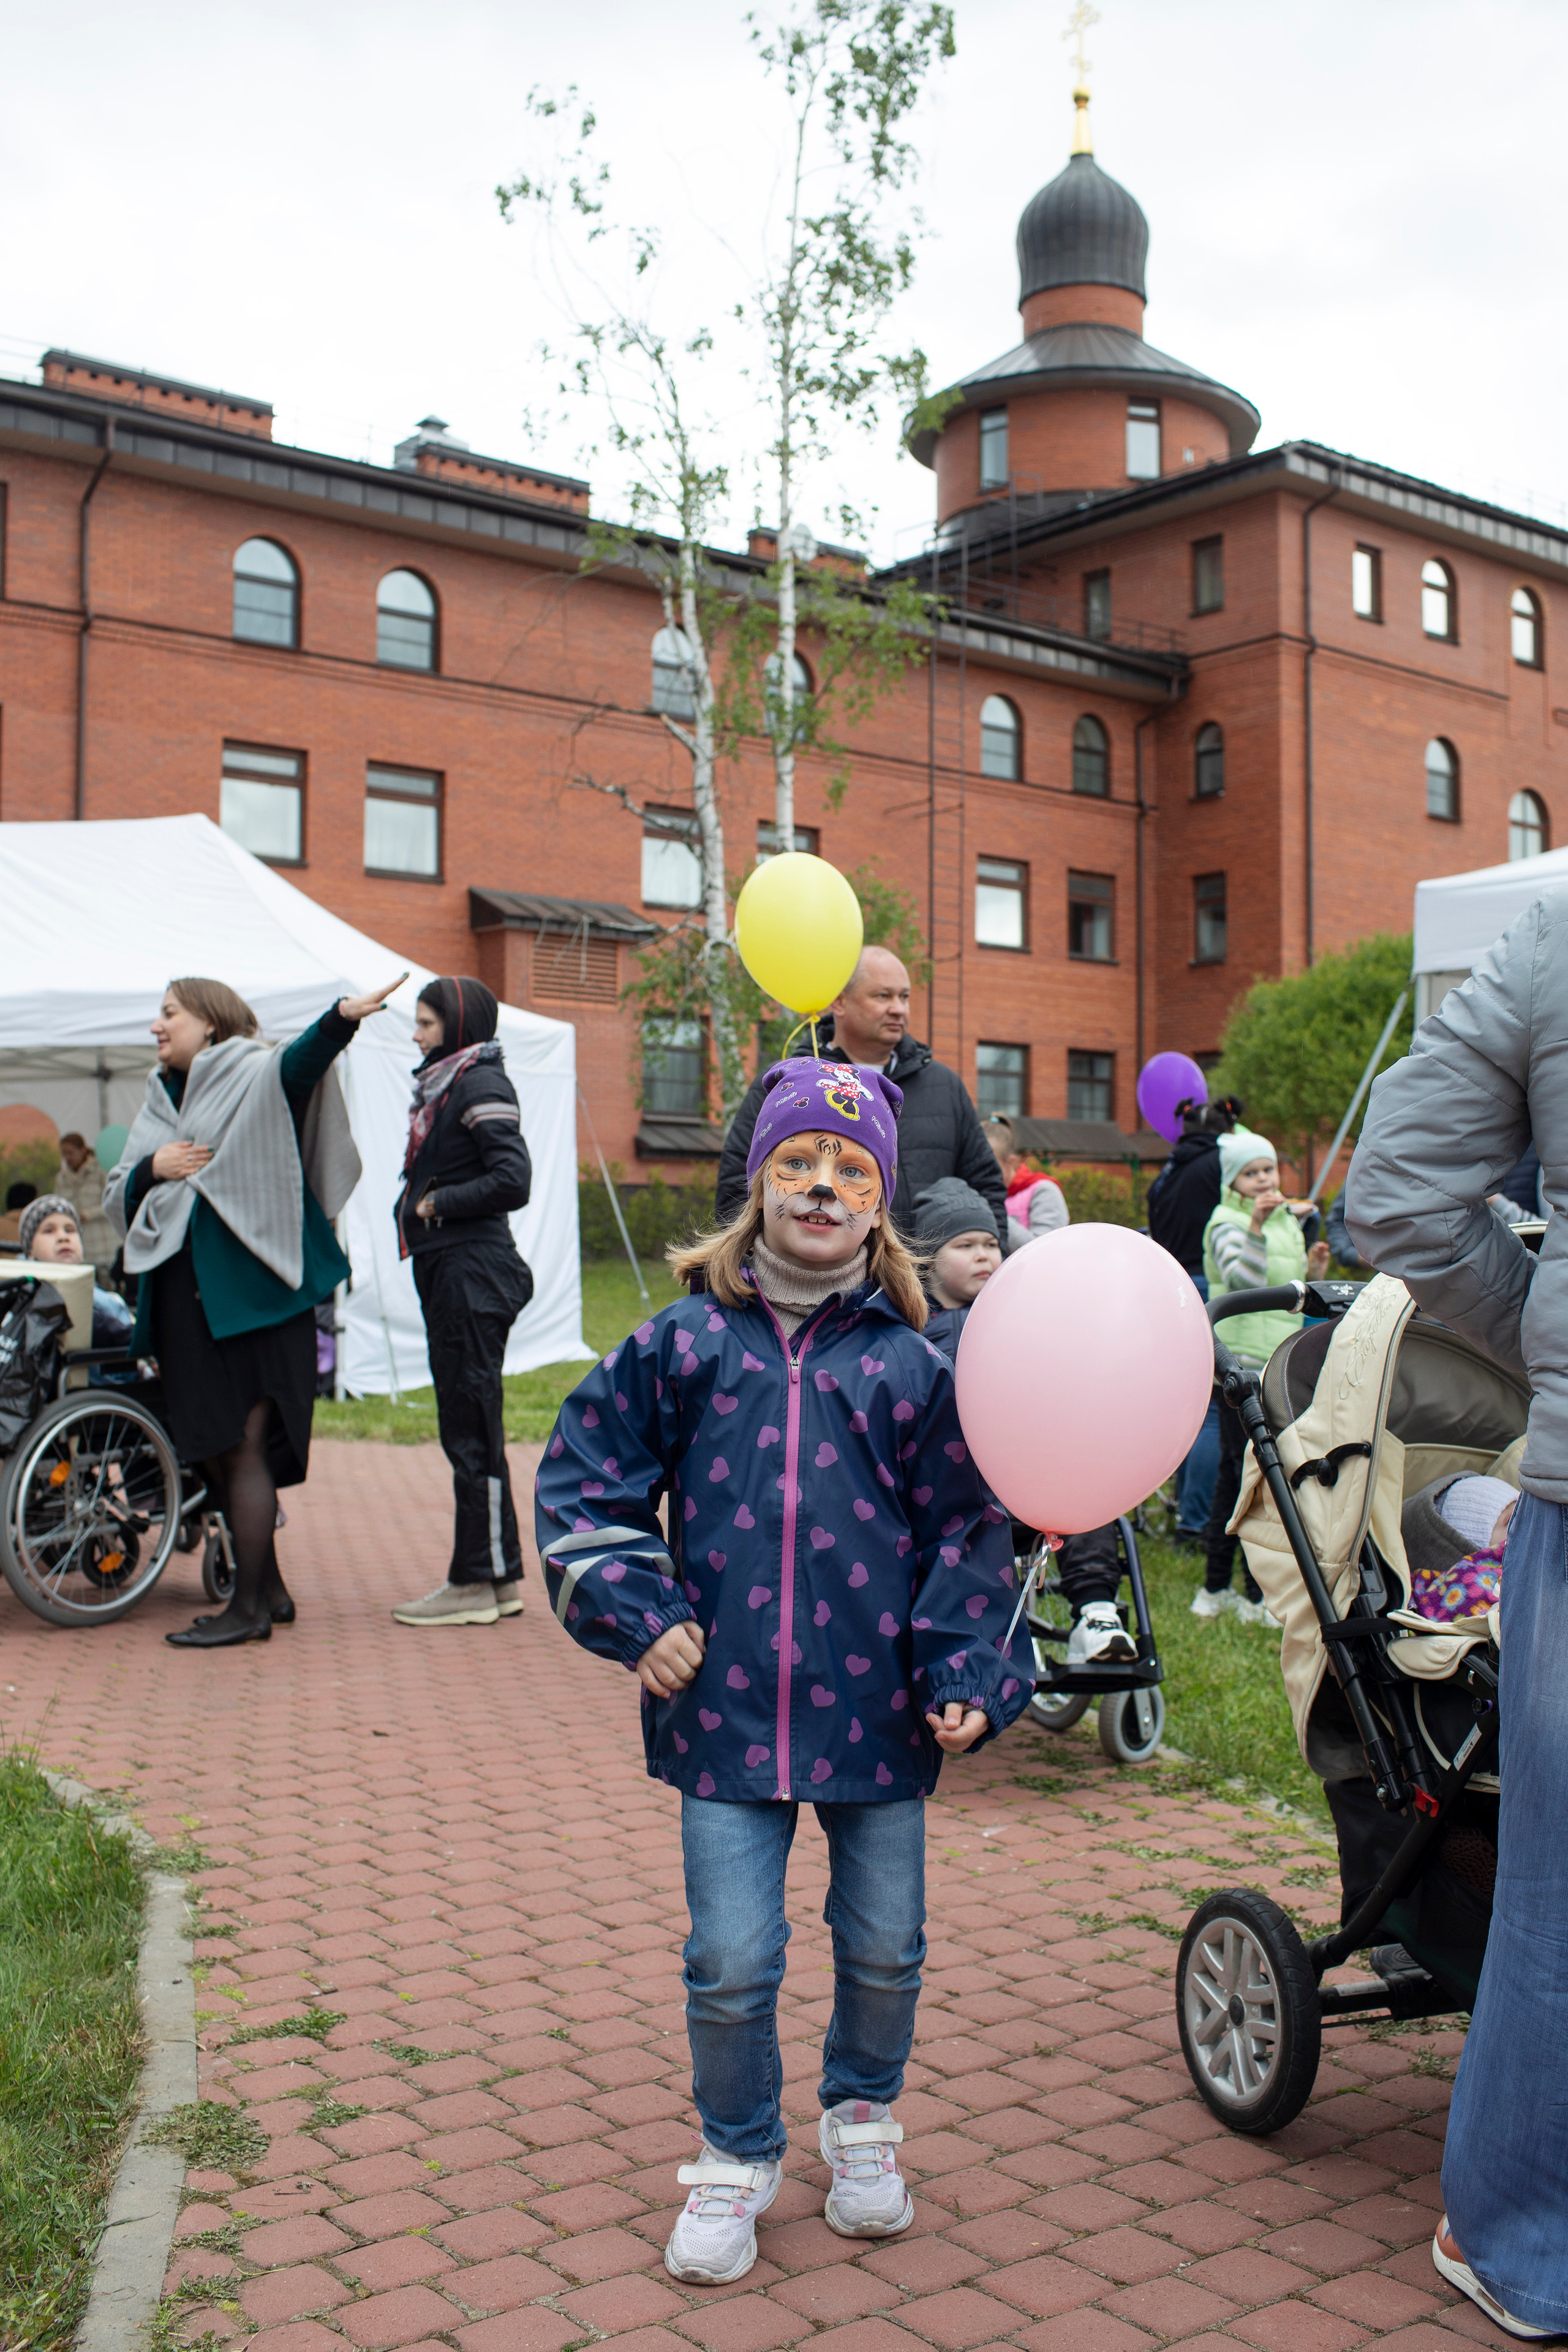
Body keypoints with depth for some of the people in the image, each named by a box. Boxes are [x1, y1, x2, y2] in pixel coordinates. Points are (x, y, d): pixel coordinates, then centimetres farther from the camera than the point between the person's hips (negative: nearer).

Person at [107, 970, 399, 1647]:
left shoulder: (256, 1078, -3)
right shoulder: (161, 1101, 19)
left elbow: (301, 1062, -25)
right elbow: (118, 1197, 18)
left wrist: (342, 1016, -45)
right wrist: (153, 1169, -4)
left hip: (250, 1292, -8)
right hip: (184, 1298, 8)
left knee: (243, 1445, -8)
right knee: (214, 1450, 12)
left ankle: (250, 1608, -1)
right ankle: (269, 1589, 24)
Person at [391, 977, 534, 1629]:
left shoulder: (480, 1083, -10)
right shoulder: (440, 1085, 18)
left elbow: (513, 1181, -20)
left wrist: (438, 1204, -12)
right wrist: (418, 1207, 3)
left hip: (473, 1268, -10)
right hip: (446, 1269, 10)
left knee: (469, 1427, -5)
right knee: (466, 1426, 12)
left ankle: (479, 1582, 1)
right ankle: (499, 1578, 19)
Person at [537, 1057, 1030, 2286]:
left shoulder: (910, 1359, -1)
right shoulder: (686, 1340, -2)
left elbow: (969, 1526, 5)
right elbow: (585, 1481, 5)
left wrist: (965, 1673, -3)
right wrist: (638, 1612, -4)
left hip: (879, 1707, 1)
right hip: (727, 1705, -1)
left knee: (885, 1950, 15)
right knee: (732, 1964, 3)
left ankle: (863, 2115, 43)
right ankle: (736, 2158, 30)